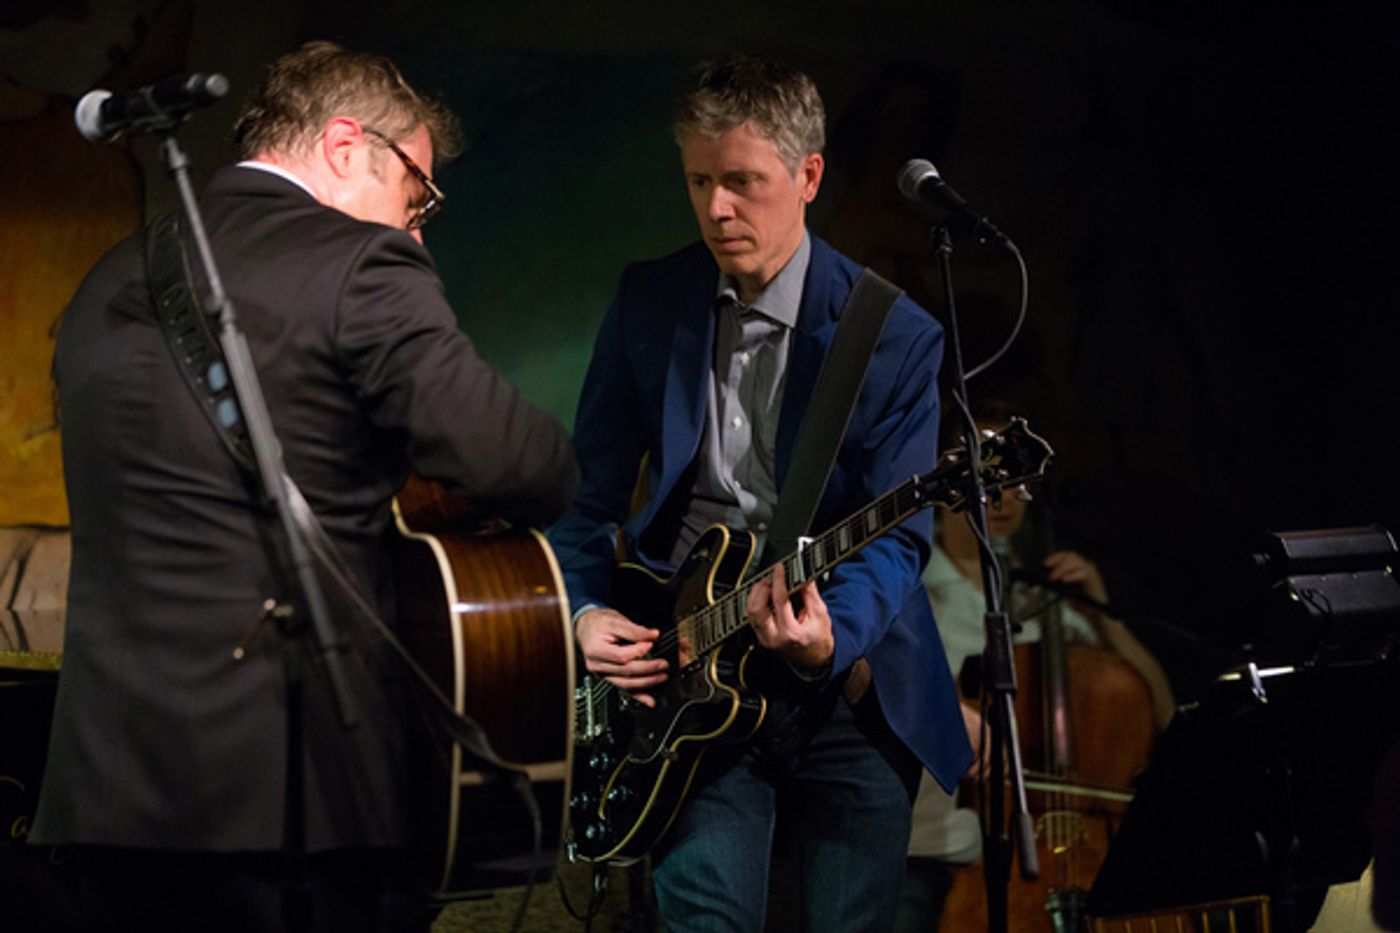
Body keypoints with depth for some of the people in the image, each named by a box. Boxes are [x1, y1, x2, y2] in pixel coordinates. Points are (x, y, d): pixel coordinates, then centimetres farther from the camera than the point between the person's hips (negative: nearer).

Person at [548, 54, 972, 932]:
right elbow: (591, 487, 10)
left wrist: (829, 636, -30)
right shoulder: (649, 301, 3)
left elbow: (898, 536, -11)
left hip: (847, 683, -1)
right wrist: (585, 610, -6)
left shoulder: (897, 337, -7)